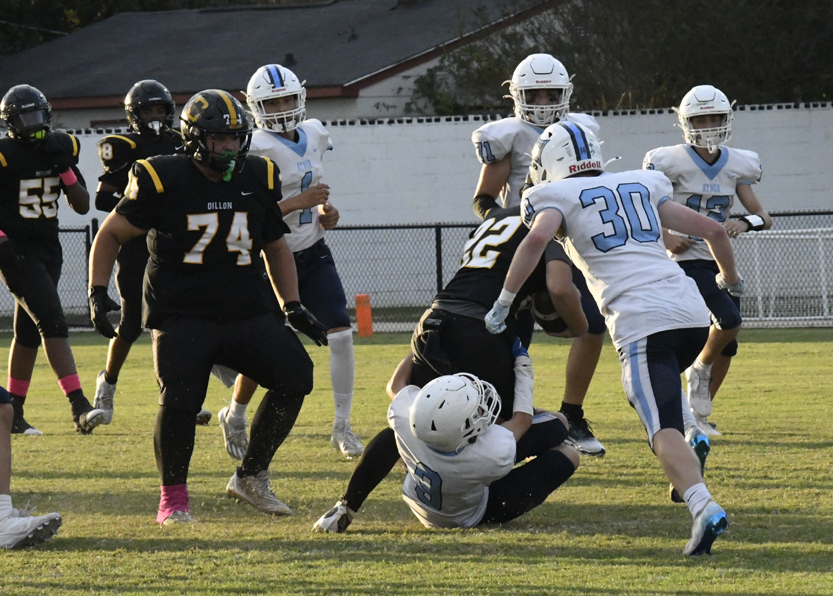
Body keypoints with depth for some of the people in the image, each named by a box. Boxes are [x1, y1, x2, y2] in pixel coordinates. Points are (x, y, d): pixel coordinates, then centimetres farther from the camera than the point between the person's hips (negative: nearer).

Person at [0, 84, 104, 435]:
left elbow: (82, 206, 6)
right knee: (53, 323, -17)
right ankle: (79, 408, -24)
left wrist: (65, 168, -7)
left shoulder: (61, 149, 6)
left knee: (28, 333, 13)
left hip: (48, 249, 7)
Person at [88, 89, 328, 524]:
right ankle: (173, 499, 3)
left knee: (295, 374, -12)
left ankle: (251, 477, 4)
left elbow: (276, 248, 19)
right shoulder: (163, 181, -7)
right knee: (180, 400, -19)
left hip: (247, 313, 4)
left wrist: (293, 307, 9)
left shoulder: (259, 180, 6)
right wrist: (97, 293, -8)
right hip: (182, 316, -4)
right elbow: (111, 234, 4)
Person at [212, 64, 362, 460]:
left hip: (313, 253, 5)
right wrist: (300, 202, -27)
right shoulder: (257, 149, -18)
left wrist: (324, 211, 3)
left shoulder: (314, 135, 6)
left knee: (340, 333, -9)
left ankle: (342, 427, 2)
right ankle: (234, 417, 29)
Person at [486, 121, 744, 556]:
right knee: (648, 387, 35)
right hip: (693, 312, 6)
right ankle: (693, 433, 13)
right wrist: (730, 279, 44)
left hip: (641, 321, -6)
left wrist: (503, 301, -5)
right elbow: (713, 231, 25)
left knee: (664, 433, -12)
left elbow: (537, 238, -12)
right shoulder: (641, 186, 25)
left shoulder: (559, 197, 11)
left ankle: (703, 507, -33)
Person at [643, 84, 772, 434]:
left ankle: (698, 415, 21)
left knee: (727, 346, 6)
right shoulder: (673, 162, -9)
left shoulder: (736, 165, 4)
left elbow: (763, 217, 4)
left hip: (721, 260, 6)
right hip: (687, 259, -6)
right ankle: (700, 369, 4)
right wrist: (664, 236, -16)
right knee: (729, 320, -25)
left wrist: (746, 223, -18)